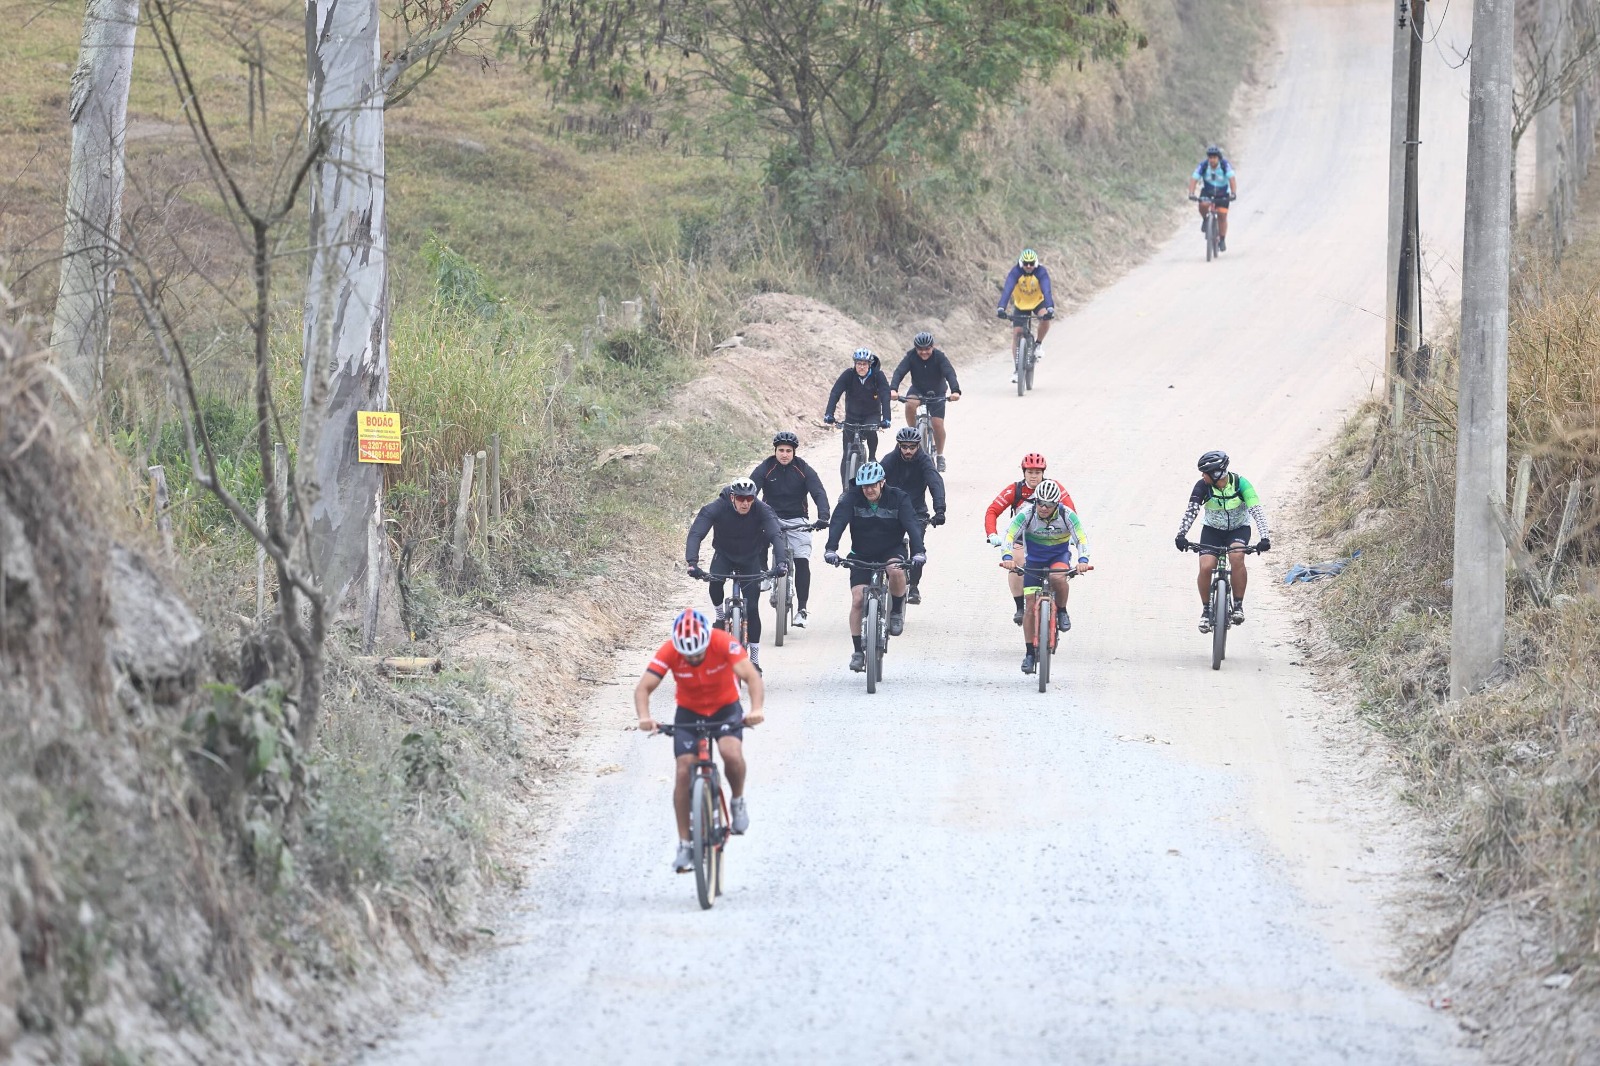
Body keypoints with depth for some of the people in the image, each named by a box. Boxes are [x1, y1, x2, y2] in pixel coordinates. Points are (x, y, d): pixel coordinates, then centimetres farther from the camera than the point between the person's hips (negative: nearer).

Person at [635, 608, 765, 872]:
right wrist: (644, 717, -50)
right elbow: (643, 687, -29)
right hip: (689, 712, 1)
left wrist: (756, 709, -56)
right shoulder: (669, 652, -25)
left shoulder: (723, 643, -29)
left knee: (732, 753, -30)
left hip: (725, 708, -1)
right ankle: (684, 845, -3)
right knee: (684, 770, -14)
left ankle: (738, 801, 2)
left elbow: (751, 675, -38)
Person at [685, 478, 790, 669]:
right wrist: (692, 562, -50)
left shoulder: (762, 511, -25)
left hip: (751, 559, 0)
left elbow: (776, 535, -36)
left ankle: (755, 660, 3)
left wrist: (781, 561, -55)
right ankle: (720, 616, -6)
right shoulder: (716, 508, -27)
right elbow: (695, 534, -34)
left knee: (752, 608, -8)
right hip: (724, 554, 0)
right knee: (715, 581, -34)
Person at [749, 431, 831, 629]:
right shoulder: (765, 470, -4)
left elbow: (819, 493, -12)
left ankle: (801, 609, -11)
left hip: (798, 521, 0)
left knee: (802, 561, -14)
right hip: (772, 517, 0)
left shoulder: (803, 469, -3)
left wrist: (822, 517, -29)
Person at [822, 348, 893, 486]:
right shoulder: (848, 375, -16)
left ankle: (872, 457, -8)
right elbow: (835, 394, -26)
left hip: (872, 415, -1)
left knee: (870, 430, -35)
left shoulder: (878, 376, -18)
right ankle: (846, 488, 1)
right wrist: (829, 415, -41)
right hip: (852, 416, 1)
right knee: (847, 453, -7)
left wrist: (886, 420, -42)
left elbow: (885, 397, -27)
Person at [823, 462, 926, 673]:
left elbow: (912, 524, -25)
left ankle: (897, 611, -7)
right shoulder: (852, 499, -14)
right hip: (861, 555, 1)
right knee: (857, 600, -12)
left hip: (891, 551, -1)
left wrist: (918, 551, -43)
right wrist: (831, 549, -43)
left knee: (896, 571, -35)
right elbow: (838, 522, -26)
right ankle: (858, 651, -1)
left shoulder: (898, 499, -14)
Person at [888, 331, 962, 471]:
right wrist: (893, 389, -49)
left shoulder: (939, 357, -23)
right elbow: (899, 372, -30)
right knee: (910, 404, -34)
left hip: (936, 393, -1)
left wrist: (955, 390, -53)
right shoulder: (911, 356, -19)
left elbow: (949, 373, -35)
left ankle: (940, 455, 8)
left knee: (938, 424, -13)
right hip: (918, 390, 1)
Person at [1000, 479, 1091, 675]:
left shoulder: (1067, 515, -23)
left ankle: (1062, 612, -8)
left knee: (1058, 578, -37)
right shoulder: (1027, 514, -23)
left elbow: (1082, 539, -28)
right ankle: (1030, 653, 2)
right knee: (1031, 606, -7)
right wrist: (1007, 557, -48)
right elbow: (1009, 535, -30)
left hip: (1059, 555, -1)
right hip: (1034, 559, 1)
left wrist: (1083, 560, -47)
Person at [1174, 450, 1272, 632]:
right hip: (1212, 530, 2)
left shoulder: (1240, 484, -23)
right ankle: (1206, 610, 3)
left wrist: (1265, 537, -41)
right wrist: (1181, 535, -43)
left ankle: (1238, 606, -18)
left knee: (1236, 557, -32)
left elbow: (1257, 510, -29)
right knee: (1206, 567, -20)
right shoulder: (1202, 486, -19)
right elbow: (1191, 511, -27)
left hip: (1239, 529, -2)